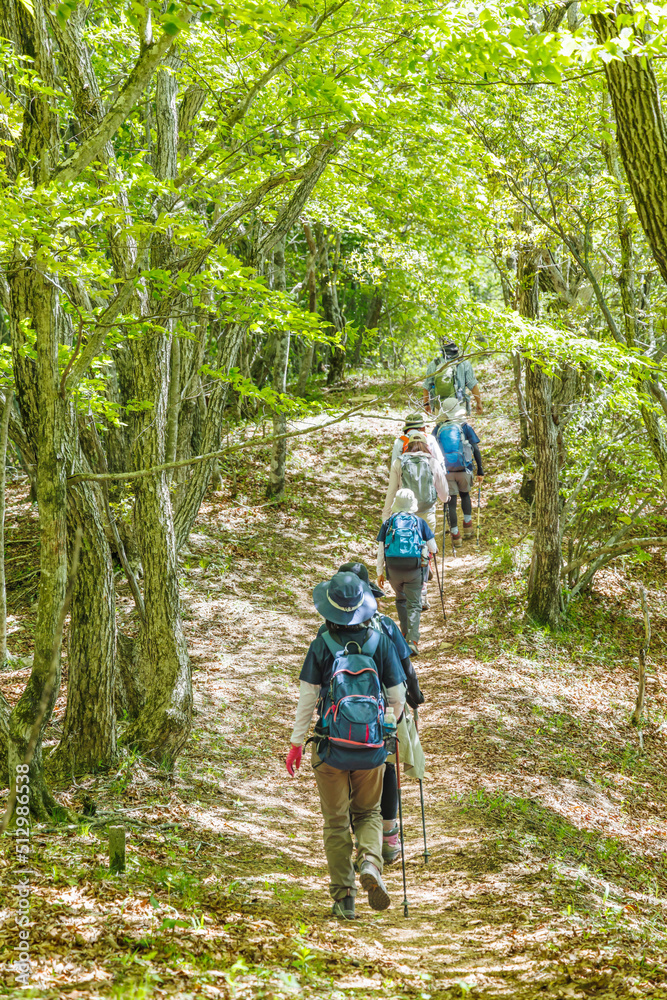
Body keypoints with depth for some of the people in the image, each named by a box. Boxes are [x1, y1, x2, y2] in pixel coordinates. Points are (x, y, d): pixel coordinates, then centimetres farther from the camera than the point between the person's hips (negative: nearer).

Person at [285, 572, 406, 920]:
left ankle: (344, 897, 9)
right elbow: (397, 696, 2)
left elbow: (307, 697, -5)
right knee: (368, 813, 19)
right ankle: (370, 863, -9)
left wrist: (296, 742, 6)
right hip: (372, 748, 1)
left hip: (331, 748, -1)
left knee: (336, 822, 11)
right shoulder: (380, 641, -4)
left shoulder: (322, 645, -8)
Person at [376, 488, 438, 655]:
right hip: (414, 569, -1)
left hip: (393, 570, 1)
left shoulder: (388, 522, 7)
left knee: (401, 599, 26)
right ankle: (412, 640, -13)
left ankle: (406, 633, 28)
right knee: (413, 605, 2)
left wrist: (380, 573, 12)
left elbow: (380, 550, 5)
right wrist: (430, 551, 34)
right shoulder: (419, 522, 6)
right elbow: (433, 548, 10)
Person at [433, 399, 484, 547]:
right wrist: (480, 470, 2)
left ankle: (455, 535, 8)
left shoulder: (438, 429, 4)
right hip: (464, 469, 0)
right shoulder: (465, 427, -1)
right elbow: (476, 449, -3)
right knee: (465, 495, 25)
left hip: (446, 471, 0)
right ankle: (468, 526, 25)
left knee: (451, 501, 6)